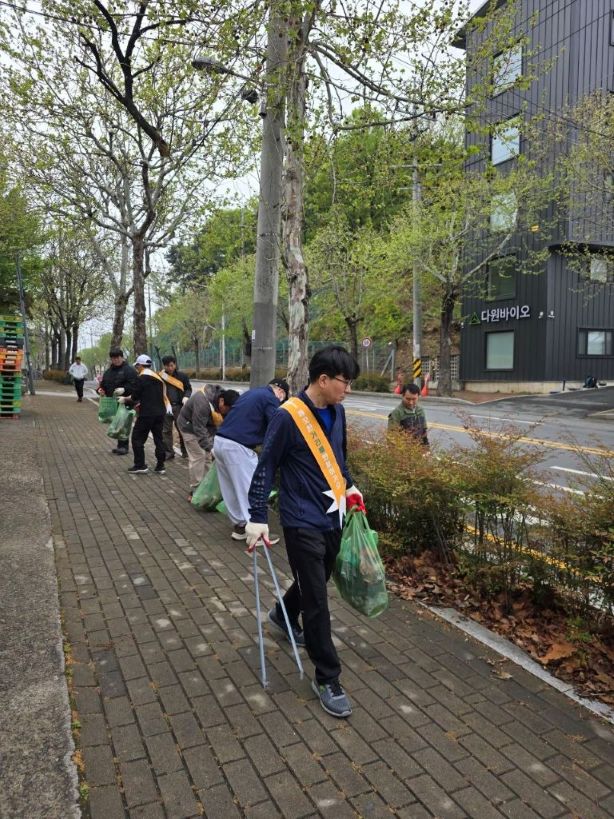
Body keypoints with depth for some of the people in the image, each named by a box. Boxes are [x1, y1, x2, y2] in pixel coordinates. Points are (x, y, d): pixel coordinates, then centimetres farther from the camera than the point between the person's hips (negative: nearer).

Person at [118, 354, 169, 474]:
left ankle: (140, 465, 4)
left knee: (137, 438, 3)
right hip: (160, 412, 7)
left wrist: (125, 399, 10)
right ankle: (160, 466, 12)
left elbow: (135, 397, -11)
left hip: (147, 414, -7)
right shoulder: (158, 377, 12)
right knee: (158, 438, 11)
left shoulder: (142, 378, -10)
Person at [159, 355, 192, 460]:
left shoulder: (182, 376, 3)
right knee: (166, 430, 6)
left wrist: (186, 397, -7)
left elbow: (188, 388, 9)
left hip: (179, 406, 0)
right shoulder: (160, 376, 1)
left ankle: (185, 451, 17)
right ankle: (168, 452, 14)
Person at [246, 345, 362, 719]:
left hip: (333, 517, 7)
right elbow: (266, 468, -14)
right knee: (317, 602, -1)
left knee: (316, 581, 25)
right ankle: (328, 679, 15)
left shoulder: (337, 412, 2)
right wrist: (257, 519, -14)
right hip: (303, 523, -7)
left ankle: (283, 615, 55)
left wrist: (348, 486, 21)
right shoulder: (288, 417, -19)